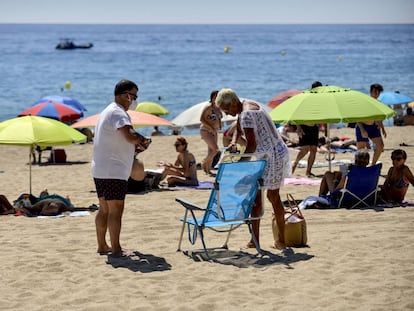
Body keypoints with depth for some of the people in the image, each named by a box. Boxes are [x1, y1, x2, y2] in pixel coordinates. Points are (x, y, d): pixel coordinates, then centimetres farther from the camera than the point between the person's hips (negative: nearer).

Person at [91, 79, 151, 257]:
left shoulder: (108, 111, 19)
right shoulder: (118, 113, -15)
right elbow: (130, 136, -30)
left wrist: (137, 142, 11)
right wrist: (143, 140, -11)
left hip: (100, 170, 10)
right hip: (114, 171, -10)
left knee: (104, 209, 15)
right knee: (116, 210, -7)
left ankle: (102, 246, 21)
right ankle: (116, 249, -6)